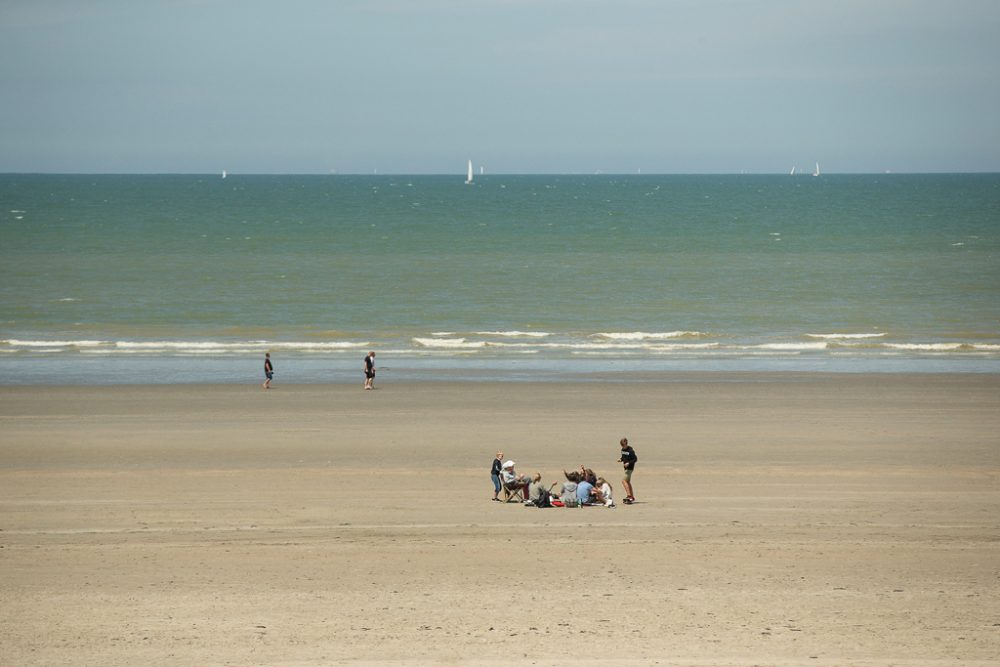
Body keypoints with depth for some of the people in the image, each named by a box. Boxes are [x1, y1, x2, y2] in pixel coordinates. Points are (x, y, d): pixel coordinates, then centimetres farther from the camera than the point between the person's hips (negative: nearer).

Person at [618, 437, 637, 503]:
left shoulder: (630, 451, -18)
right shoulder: (623, 450, 7)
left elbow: (635, 459, -16)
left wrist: (628, 463, -25)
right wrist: (621, 459, 0)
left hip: (630, 467, -9)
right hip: (626, 468, 9)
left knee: (624, 480, -17)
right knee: (628, 482, 15)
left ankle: (628, 495, -17)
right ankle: (632, 497, 24)